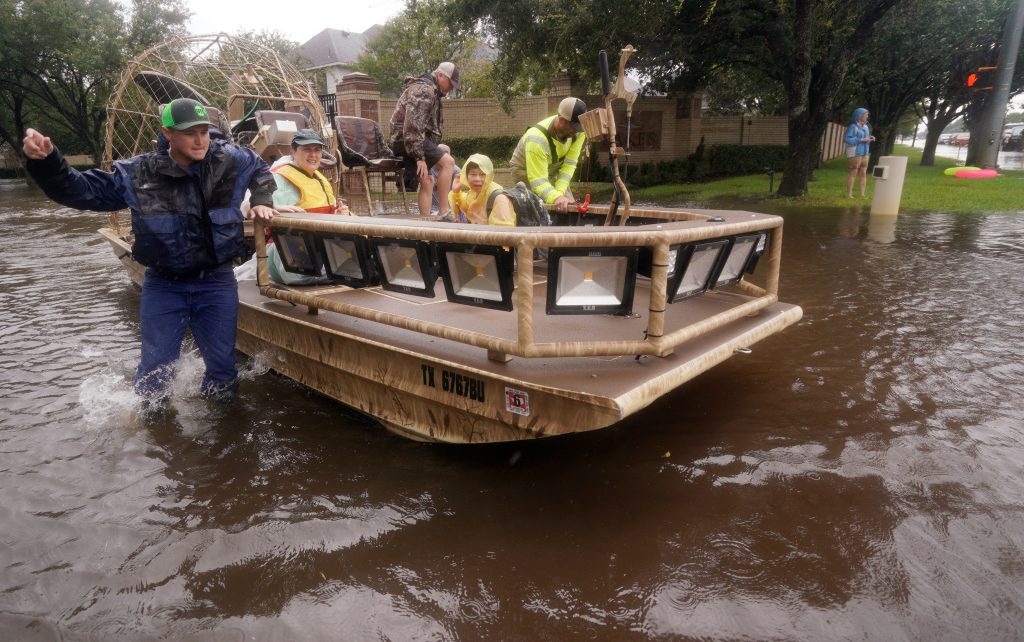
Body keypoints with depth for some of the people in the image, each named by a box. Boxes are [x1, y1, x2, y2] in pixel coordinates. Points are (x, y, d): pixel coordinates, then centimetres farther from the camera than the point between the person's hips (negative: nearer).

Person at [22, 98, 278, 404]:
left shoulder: (231, 160, -5)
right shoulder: (137, 174, -8)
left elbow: (261, 169, 17)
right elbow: (80, 190, 0)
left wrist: (261, 201, 3)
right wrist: (46, 162, -17)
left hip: (217, 281, 1)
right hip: (163, 284, 0)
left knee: (222, 364, 6)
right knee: (156, 367, 4)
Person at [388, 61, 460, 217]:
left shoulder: (431, 91, 22)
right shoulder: (424, 90, -12)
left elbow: (429, 124, 22)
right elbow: (413, 125, -23)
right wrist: (420, 157, -25)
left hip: (404, 142, 10)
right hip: (406, 139, -10)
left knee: (427, 181, 8)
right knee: (448, 162, -17)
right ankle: (444, 213, -17)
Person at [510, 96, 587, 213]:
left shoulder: (578, 130, -23)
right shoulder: (537, 139, -39)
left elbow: (569, 164, -22)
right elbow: (538, 181, -42)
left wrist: (559, 192, -35)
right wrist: (556, 197, -60)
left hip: (552, 171, 6)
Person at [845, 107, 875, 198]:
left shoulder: (865, 126, 15)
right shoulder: (853, 126, -10)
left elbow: (865, 139, 22)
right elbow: (848, 140, -19)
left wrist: (870, 139, 1)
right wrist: (862, 140, -19)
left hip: (864, 153, 8)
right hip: (855, 153, -8)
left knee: (864, 173, 4)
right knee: (853, 173, -6)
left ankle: (862, 194, 7)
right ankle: (849, 195, -2)